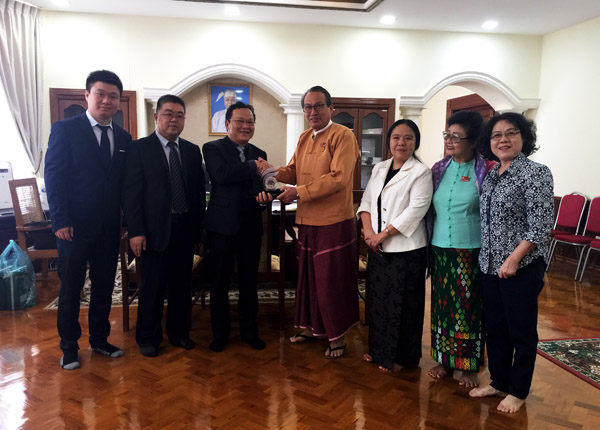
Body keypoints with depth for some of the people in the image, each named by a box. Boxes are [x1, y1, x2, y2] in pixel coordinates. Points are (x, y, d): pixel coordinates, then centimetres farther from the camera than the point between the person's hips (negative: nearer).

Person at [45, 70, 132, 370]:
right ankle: (69, 347, 23)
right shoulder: (65, 129, -4)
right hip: (75, 226, -4)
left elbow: (125, 183, 9)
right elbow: (53, 176, -8)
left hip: (109, 227, 4)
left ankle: (99, 339, 30)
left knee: (104, 285, 13)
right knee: (71, 288, 8)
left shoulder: (123, 138, 9)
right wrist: (60, 220, -13)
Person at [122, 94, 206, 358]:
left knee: (182, 284, 13)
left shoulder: (192, 151, 10)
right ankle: (148, 338, 23)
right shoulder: (140, 148, -3)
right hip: (156, 229, -4)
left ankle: (178, 332, 30)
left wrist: (199, 225, 6)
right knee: (153, 287, 5)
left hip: (186, 228, 4)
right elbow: (131, 192, -7)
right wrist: (136, 231, -13)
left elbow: (199, 191, 11)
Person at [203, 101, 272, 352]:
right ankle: (220, 333, 26)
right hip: (223, 225, -4)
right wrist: (253, 167, -16)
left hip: (251, 226, 4)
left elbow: (261, 187, 10)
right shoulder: (212, 149, -3)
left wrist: (265, 196, -13)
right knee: (219, 282, 8)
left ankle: (249, 330, 30)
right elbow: (222, 174, -22)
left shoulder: (259, 154, 12)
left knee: (249, 282, 14)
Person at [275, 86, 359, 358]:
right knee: (308, 277, 17)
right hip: (306, 222, 7)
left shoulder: (343, 136, -10)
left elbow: (338, 178, -20)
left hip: (333, 223, -7)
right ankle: (312, 327, 34)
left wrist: (298, 192, -20)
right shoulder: (304, 139, 15)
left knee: (332, 282, 3)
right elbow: (293, 170, 16)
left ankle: (337, 336, 20)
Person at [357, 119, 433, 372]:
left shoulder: (421, 173, -8)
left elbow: (415, 211, -16)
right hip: (377, 248, 6)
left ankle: (401, 357, 20)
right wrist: (368, 231, -8)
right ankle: (379, 349, 32)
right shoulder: (379, 169, 12)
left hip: (406, 249, -6)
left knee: (401, 304, 3)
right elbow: (367, 201, 9)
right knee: (377, 299, 15)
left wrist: (382, 235, -16)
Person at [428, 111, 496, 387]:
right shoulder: (439, 169, 7)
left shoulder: (485, 170, -7)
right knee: (442, 303, 11)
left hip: (470, 250, -4)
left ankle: (468, 366, 22)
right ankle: (444, 360, 27)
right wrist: (429, 243, 10)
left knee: (468, 306, 5)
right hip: (440, 249, 4)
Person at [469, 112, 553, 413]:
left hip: (521, 267, -7)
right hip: (490, 265, 7)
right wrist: (488, 258, 10)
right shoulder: (491, 175, 9)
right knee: (494, 327, 16)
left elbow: (540, 225, -16)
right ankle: (499, 382, 33)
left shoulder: (536, 173, -11)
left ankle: (518, 391, 25)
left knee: (521, 331, 8)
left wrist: (514, 259, -19)